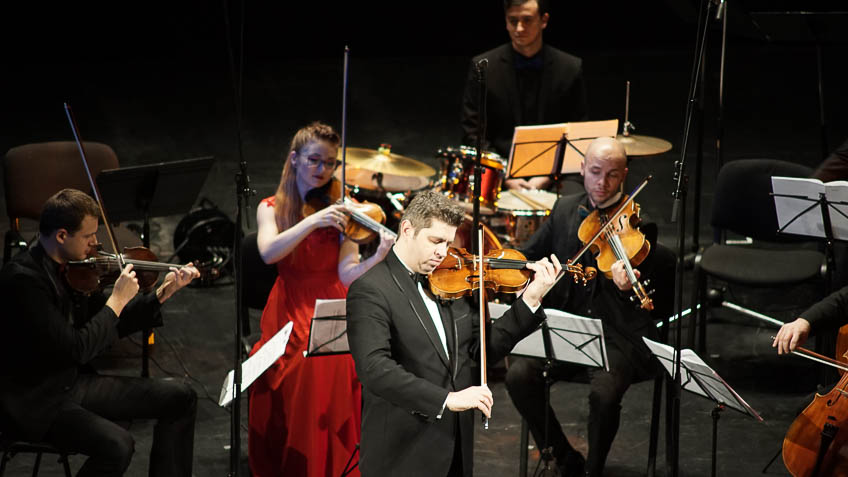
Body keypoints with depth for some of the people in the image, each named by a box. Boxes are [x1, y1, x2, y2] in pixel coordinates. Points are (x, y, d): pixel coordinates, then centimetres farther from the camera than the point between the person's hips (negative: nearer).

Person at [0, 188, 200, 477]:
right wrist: (118, 299, -17)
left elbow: (110, 326, 14)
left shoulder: (70, 268, 3)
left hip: (73, 382, 9)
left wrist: (162, 295, 3)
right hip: (33, 402, -9)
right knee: (117, 445, -32)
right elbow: (76, 349, -27)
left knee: (180, 399, 5)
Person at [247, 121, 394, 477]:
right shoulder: (271, 208, 4)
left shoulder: (338, 211, 2)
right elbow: (268, 252, -18)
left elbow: (347, 273, -12)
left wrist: (378, 257, -32)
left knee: (324, 426, -12)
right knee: (280, 425, 0)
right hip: (287, 318, 1)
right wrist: (312, 222, -30)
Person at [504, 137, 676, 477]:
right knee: (519, 375, -21)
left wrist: (629, 288, -33)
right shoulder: (565, 210, 11)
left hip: (617, 337, -4)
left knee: (604, 392, -31)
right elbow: (530, 256, 21)